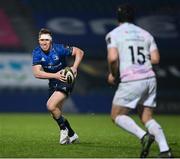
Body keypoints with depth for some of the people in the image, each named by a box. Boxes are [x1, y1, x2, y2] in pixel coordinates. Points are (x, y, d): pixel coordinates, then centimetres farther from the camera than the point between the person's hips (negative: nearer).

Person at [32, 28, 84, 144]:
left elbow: (79, 52, -9)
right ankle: (71, 135, 30)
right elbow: (37, 73, -17)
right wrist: (55, 75, -27)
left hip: (65, 81, -6)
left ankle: (64, 129, 0)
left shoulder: (59, 49, -19)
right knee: (57, 112, 11)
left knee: (51, 106, -23)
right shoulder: (37, 53, -9)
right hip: (53, 83, 6)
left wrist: (74, 67, -22)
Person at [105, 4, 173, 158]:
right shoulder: (145, 34, 13)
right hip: (150, 79, 5)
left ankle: (144, 136, -14)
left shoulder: (113, 34, -1)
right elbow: (155, 59, 7)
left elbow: (113, 58, -15)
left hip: (131, 81, -5)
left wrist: (113, 74, 2)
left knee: (117, 115, 9)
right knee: (147, 118, 13)